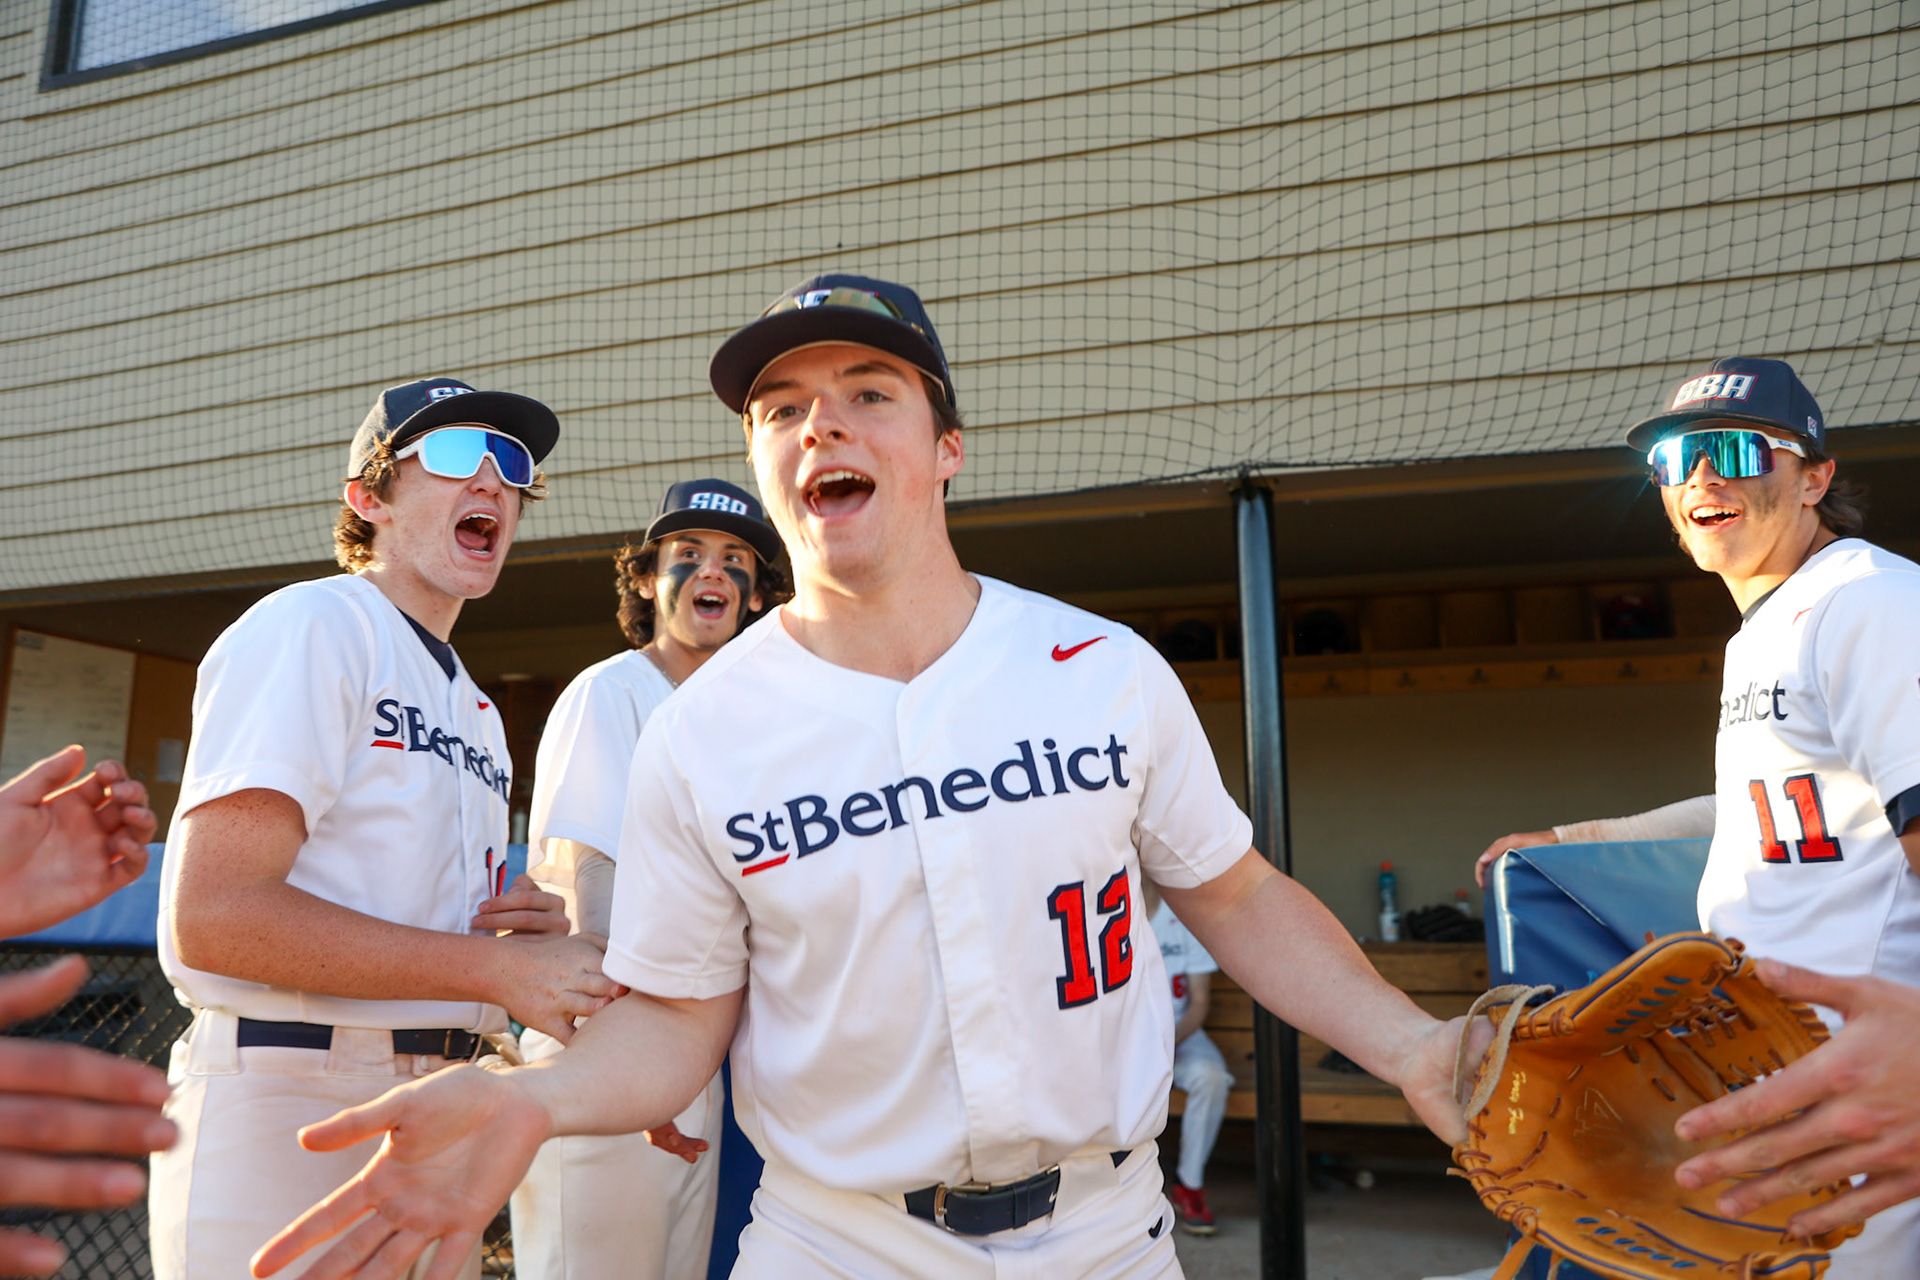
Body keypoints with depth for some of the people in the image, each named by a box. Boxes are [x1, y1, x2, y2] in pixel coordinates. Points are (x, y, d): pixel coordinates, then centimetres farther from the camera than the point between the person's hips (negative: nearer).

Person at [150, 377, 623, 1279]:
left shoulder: (476, 707, 17)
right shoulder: (314, 626, -10)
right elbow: (213, 915, -20)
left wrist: (532, 933, -2)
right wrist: (498, 968, -20)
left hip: (440, 1120, 8)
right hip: (284, 1109, -8)